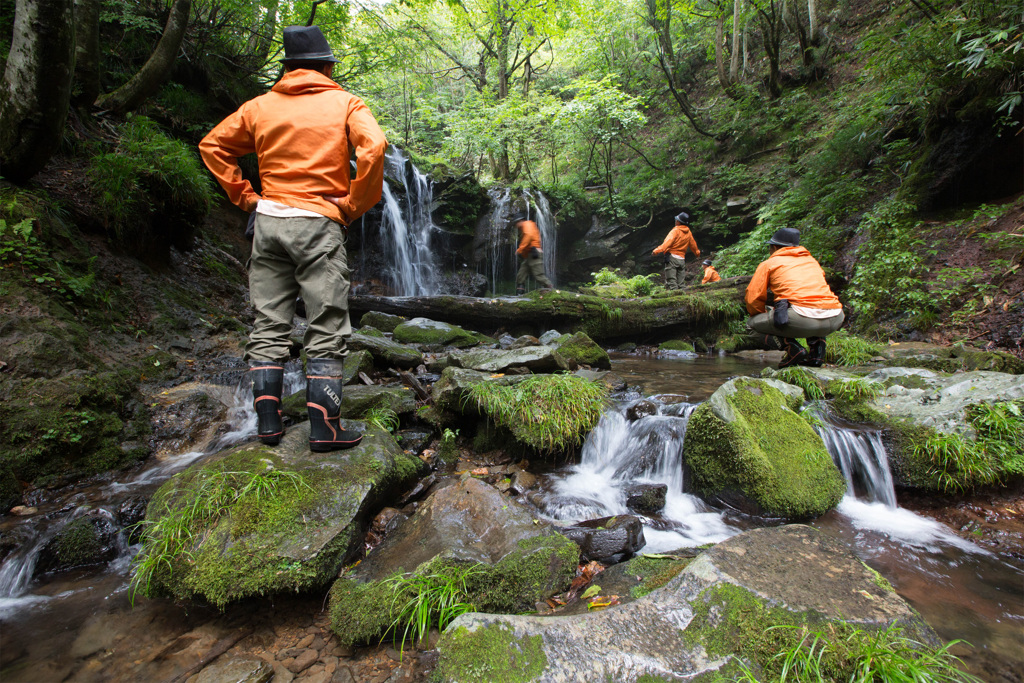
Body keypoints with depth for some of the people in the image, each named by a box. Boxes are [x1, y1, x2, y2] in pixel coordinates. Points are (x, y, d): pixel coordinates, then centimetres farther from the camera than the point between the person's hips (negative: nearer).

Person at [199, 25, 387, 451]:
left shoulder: (260, 106, 15)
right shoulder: (344, 103, 4)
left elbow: (212, 146, 16)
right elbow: (373, 147, -14)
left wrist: (245, 198, 14)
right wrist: (354, 206, -7)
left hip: (268, 222, 5)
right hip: (318, 224, -4)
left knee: (268, 327, 9)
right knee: (327, 331, -1)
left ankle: (268, 422, 13)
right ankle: (323, 427, -1)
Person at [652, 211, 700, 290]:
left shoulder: (676, 230, -6)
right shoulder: (688, 232, 15)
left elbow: (668, 241, -22)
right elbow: (693, 244, 29)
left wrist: (658, 250, -32)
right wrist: (697, 252, 48)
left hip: (672, 257, -7)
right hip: (682, 259, 7)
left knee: (671, 282, -10)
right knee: (681, 283, 8)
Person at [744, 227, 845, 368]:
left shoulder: (769, 264, 14)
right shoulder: (811, 259, 29)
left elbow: (752, 299, 8)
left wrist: (763, 314, 28)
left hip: (804, 319, -6)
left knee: (752, 322, 13)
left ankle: (793, 348, -5)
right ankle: (817, 348, 17)